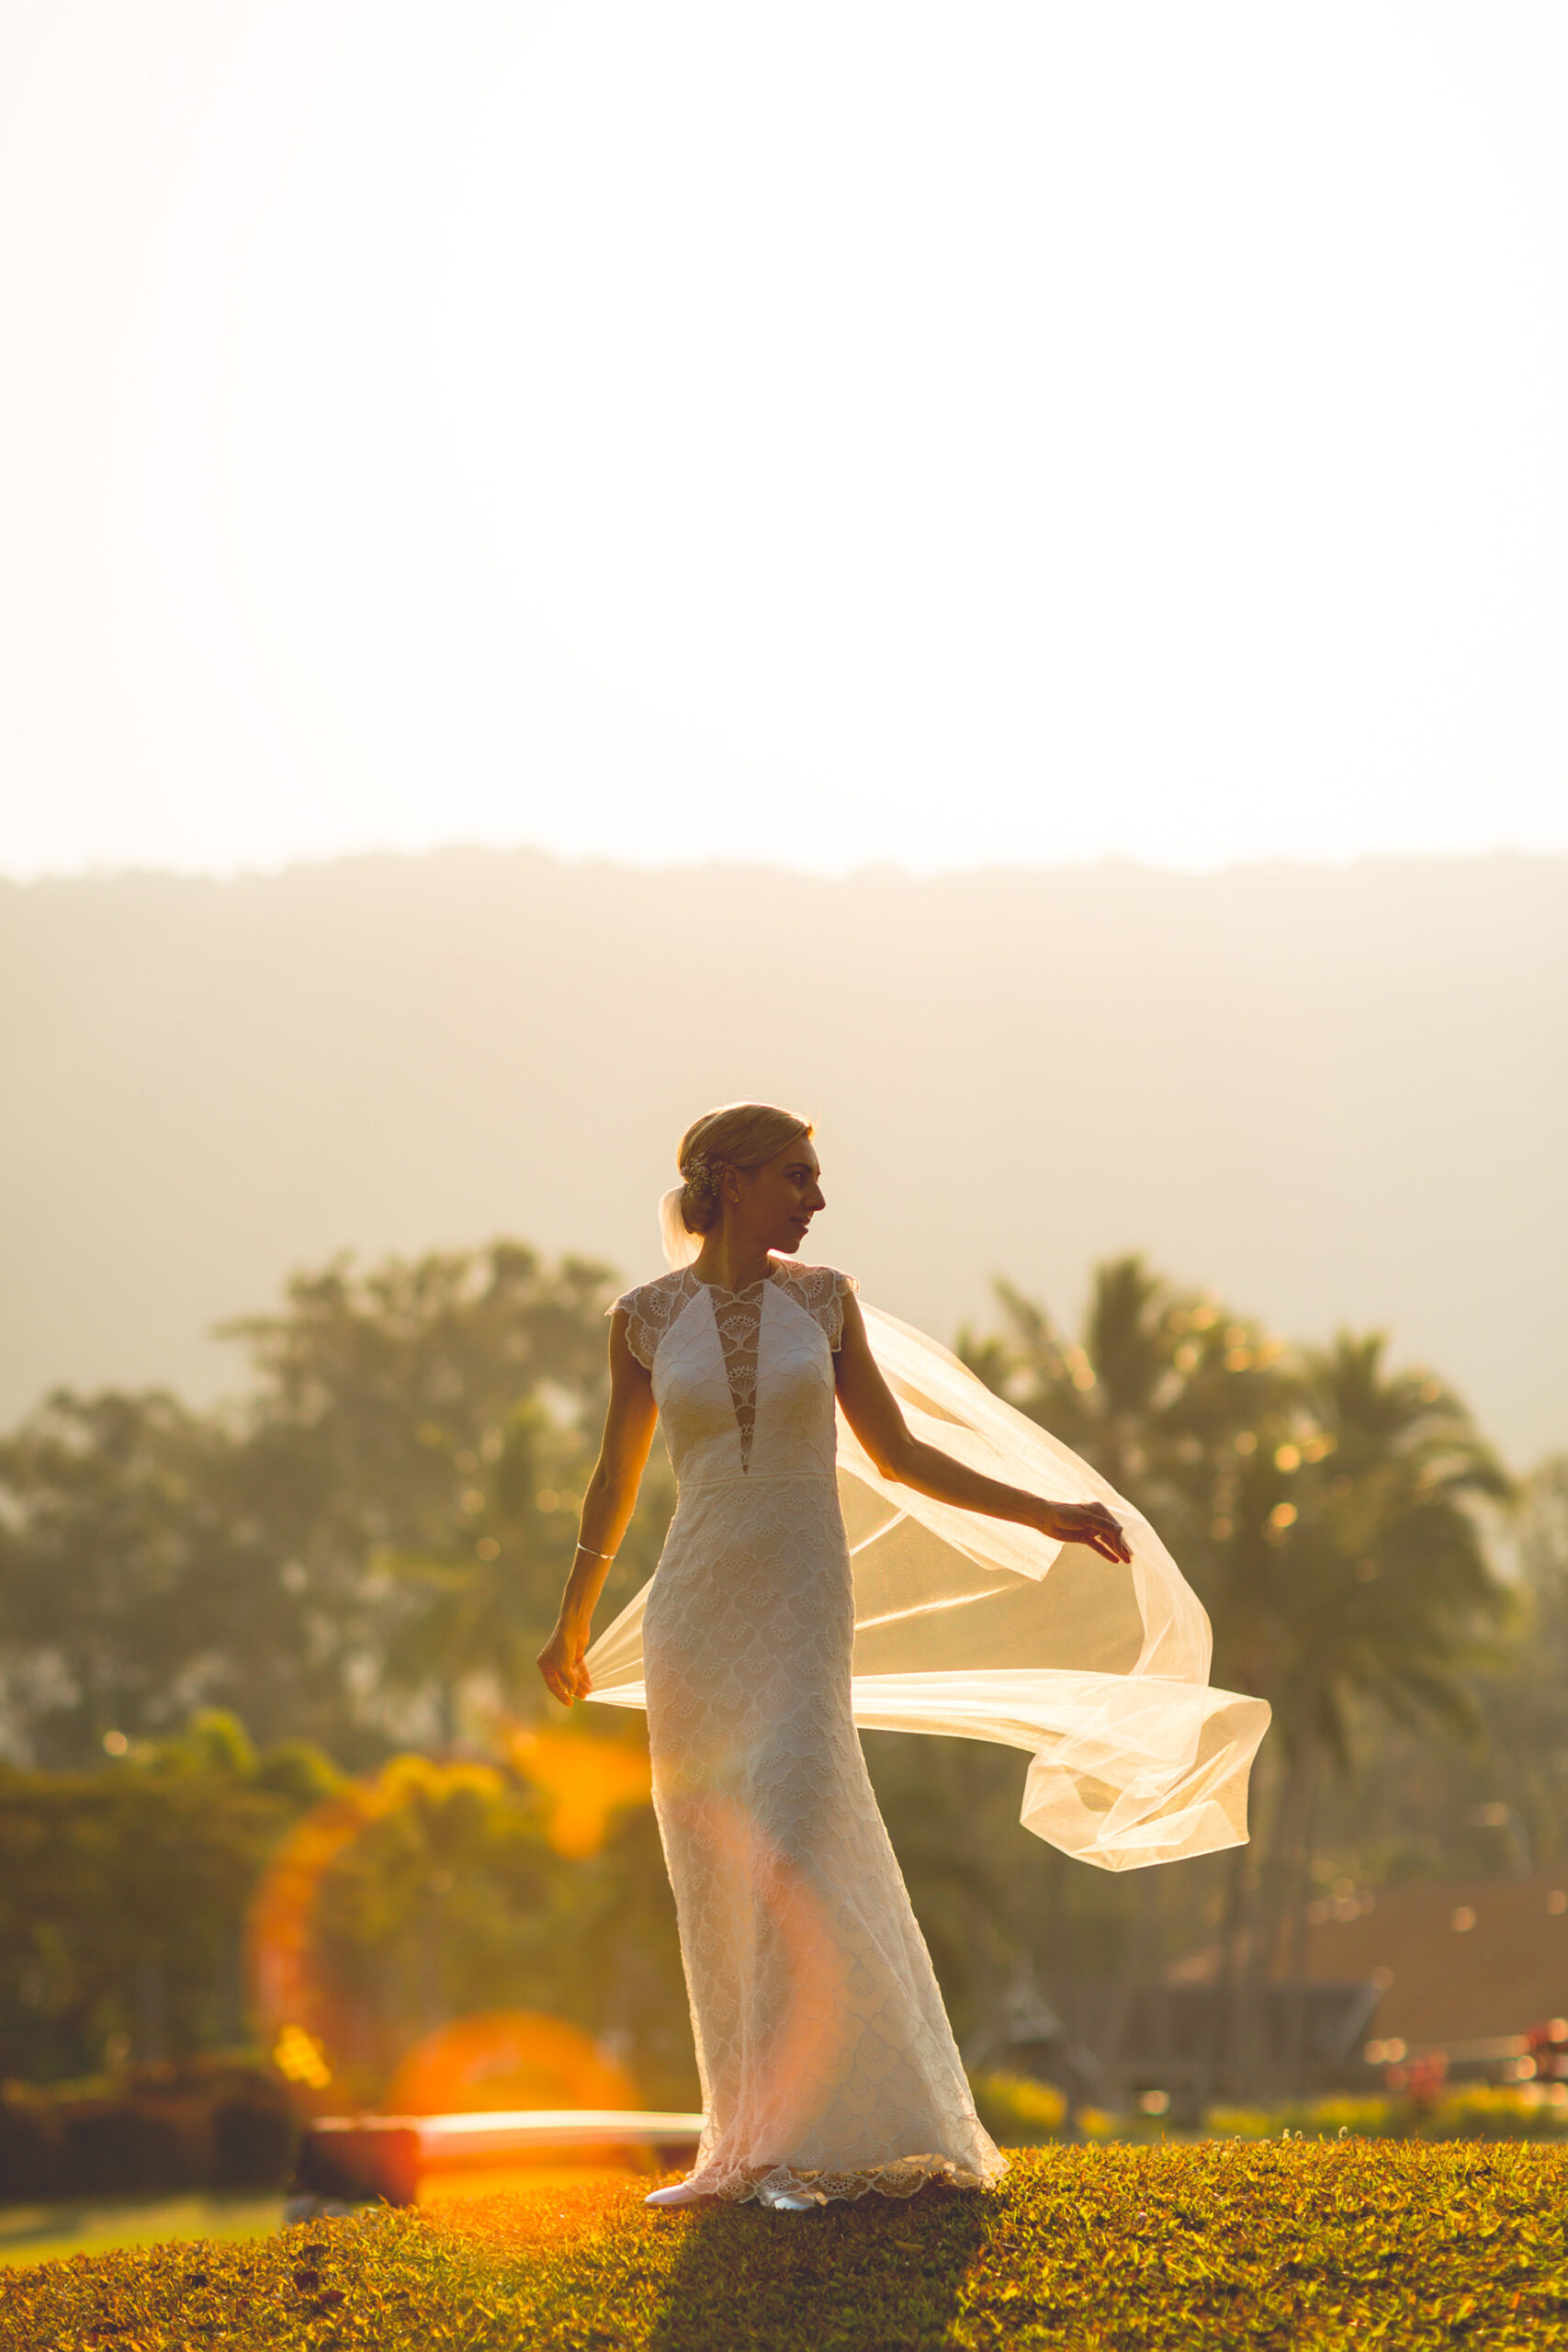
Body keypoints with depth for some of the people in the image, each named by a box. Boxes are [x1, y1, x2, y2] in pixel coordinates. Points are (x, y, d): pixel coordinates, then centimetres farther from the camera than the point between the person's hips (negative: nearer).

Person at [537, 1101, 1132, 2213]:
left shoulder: (822, 1298, 3)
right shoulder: (647, 1318, 3)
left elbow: (898, 1453, 10)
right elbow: (618, 1477, 15)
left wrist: (1045, 1513, 5)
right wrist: (571, 1624, 24)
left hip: (801, 1609, -2)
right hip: (693, 1611, 2)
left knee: (791, 1864, -14)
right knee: (714, 1884, 3)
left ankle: (807, 2141, -10)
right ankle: (751, 2140, 11)